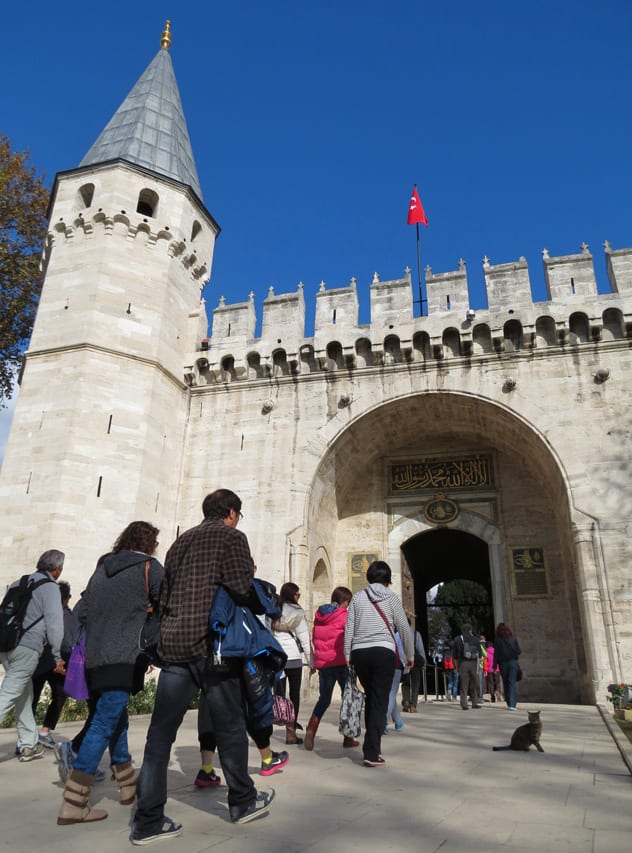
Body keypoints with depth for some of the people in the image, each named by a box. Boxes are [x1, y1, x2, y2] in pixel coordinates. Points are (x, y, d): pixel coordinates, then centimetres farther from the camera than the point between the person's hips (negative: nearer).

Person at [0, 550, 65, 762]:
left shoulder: (19, 583, 18)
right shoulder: (50, 587, -5)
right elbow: (54, 623, -10)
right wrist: (58, 656, -5)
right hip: (27, 648, -8)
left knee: (24, 695, 17)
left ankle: (28, 745, 25)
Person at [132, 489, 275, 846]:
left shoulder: (181, 541, 17)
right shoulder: (232, 537, -3)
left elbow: (164, 594, 20)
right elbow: (241, 588, -14)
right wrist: (249, 571, 6)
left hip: (173, 643, 6)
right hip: (212, 644, -6)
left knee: (161, 732, 8)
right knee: (230, 726, 10)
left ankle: (149, 820, 10)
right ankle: (243, 802, 25)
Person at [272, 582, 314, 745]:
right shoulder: (297, 613, -5)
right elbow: (304, 638, -4)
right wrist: (311, 662, 1)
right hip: (293, 657, -3)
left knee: (279, 694, 9)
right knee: (294, 693, 6)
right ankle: (291, 731, 6)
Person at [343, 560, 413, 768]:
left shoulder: (358, 597, 7)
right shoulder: (391, 597, 4)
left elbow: (349, 629, 4)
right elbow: (404, 628, 6)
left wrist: (347, 655, 10)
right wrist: (410, 655, 17)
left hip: (360, 652, 3)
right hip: (383, 652, -3)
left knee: (370, 699, 17)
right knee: (380, 702, 0)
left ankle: (371, 746, 23)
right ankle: (372, 753, -5)